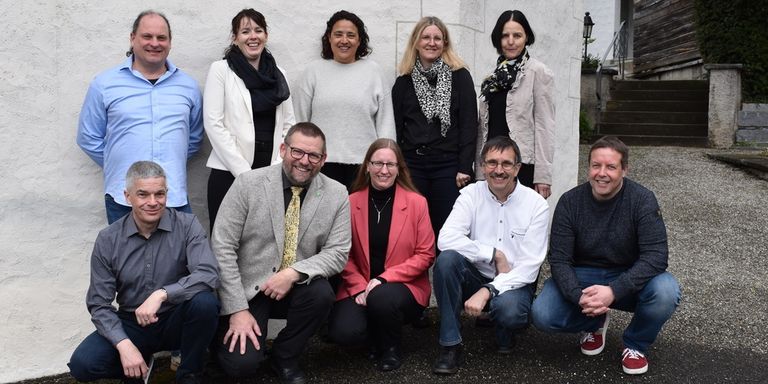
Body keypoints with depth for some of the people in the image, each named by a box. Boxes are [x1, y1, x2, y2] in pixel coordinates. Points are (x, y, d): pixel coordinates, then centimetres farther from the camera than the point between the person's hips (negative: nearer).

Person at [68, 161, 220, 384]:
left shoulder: (187, 225, -11)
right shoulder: (108, 240, -6)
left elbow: (209, 274, -25)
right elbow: (99, 304, -6)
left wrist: (161, 294, -38)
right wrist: (124, 345, -22)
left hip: (176, 320, -1)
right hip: (132, 325, 1)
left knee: (204, 301, -33)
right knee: (83, 365, -23)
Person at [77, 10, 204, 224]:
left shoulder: (188, 86, 11)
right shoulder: (105, 84, 4)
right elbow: (88, 138, 8)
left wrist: (171, 164, 10)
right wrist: (119, 166, 6)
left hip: (175, 197, 2)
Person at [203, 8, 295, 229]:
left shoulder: (278, 74, 13)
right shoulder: (221, 70, 1)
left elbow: (288, 125, 13)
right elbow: (213, 124, -7)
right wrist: (244, 172, -11)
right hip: (229, 174, -3)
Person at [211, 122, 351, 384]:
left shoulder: (337, 195, -5)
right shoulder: (248, 183, -11)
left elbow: (337, 253, -6)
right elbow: (222, 248, -12)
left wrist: (294, 273, -24)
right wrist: (237, 309, -17)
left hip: (296, 287, 3)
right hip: (247, 288, -2)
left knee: (321, 293, -30)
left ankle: (284, 356, -2)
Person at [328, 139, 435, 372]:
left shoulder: (416, 203, -4)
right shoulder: (351, 202, 0)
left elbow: (425, 255, -6)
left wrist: (384, 278, -16)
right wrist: (359, 288, -13)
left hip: (405, 286, -1)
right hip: (359, 287, 2)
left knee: (382, 298, -36)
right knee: (343, 332, -25)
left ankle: (390, 346, -1)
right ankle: (375, 336, 13)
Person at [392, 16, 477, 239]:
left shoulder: (460, 76, 4)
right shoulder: (404, 81, 11)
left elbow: (469, 124, -1)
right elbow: (396, 127, 11)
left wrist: (465, 167, -7)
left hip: (448, 166, -2)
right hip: (411, 165, 2)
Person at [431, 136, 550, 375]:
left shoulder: (536, 204, -9)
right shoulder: (471, 194, -5)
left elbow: (529, 267, -14)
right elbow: (446, 239, -20)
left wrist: (487, 292, -25)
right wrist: (495, 254, -22)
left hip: (513, 283, -2)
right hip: (476, 277, 2)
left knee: (508, 309, -36)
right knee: (447, 258, -29)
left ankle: (505, 334, 5)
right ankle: (450, 344, -17)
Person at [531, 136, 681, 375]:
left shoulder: (642, 200, -14)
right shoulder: (570, 202, -10)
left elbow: (656, 256, -23)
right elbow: (559, 259, -12)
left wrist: (613, 291, -35)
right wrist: (580, 297, -32)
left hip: (628, 280, -1)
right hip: (583, 277, 1)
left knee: (666, 291, -32)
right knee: (542, 315, -24)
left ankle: (635, 344, 0)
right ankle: (594, 324, 11)